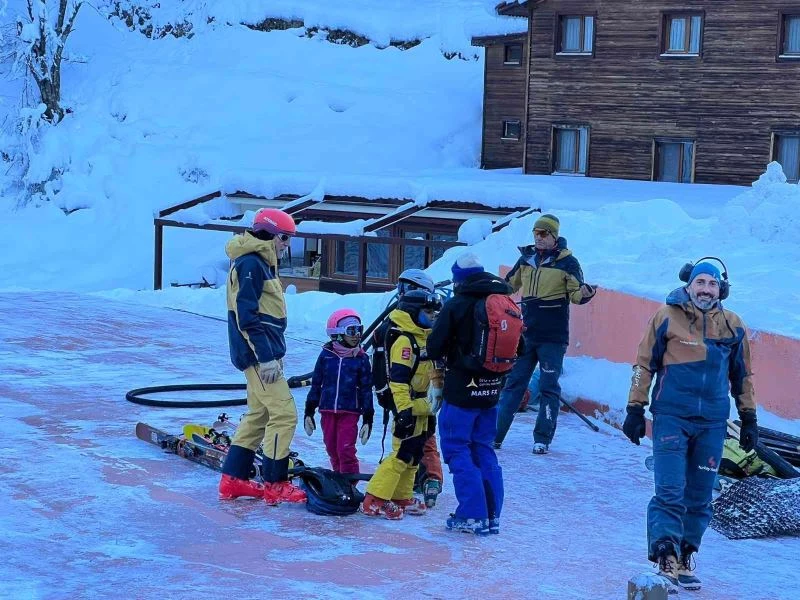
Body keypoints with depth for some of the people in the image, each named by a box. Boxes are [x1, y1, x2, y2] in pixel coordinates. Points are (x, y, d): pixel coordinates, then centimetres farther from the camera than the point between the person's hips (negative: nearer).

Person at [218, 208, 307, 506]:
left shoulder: (261, 263, 17)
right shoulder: (250, 264, -16)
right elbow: (247, 316, -22)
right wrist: (266, 357, -23)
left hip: (264, 350, 11)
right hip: (258, 352, -11)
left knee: (259, 414, 15)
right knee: (284, 413, -9)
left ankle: (233, 480, 20)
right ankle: (275, 485, -3)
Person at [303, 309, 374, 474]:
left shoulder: (361, 359, 0)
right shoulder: (326, 355, 2)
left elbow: (366, 390, 3)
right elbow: (316, 384, 8)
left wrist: (368, 419, 0)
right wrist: (309, 412, 8)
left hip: (350, 412, -2)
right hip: (327, 411, 2)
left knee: (345, 450, -10)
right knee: (332, 450, 9)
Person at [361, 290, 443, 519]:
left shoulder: (424, 338, 17)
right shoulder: (404, 341, -16)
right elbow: (398, 378, -23)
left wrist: (430, 410, 26)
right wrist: (403, 409, -28)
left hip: (421, 408, 10)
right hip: (408, 409, -10)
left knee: (414, 455, 14)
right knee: (402, 454, -11)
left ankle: (401, 497, 23)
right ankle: (374, 500, -10)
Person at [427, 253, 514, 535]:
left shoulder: (456, 306, -12)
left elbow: (434, 347, -9)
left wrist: (443, 353, 13)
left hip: (461, 389, -6)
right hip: (490, 391, 6)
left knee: (457, 449, 2)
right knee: (483, 450, 15)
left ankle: (472, 515, -4)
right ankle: (491, 515, 14)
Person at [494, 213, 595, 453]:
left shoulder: (567, 262, -4)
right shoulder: (526, 259, 8)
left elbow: (575, 294, -7)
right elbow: (508, 285, 21)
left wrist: (584, 293, -28)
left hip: (553, 337, -4)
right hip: (525, 334, 4)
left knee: (549, 387, 1)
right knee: (513, 383, 7)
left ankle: (543, 438, 7)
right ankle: (494, 434, 9)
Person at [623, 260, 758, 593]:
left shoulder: (733, 326, 7)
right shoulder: (666, 317, -3)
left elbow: (742, 375, 17)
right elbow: (644, 364, 2)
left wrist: (749, 419, 16)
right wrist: (635, 409, 0)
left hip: (712, 424, 3)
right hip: (671, 417, -3)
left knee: (699, 497, 8)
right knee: (670, 491, -12)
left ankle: (685, 558, 19)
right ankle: (665, 556, -13)